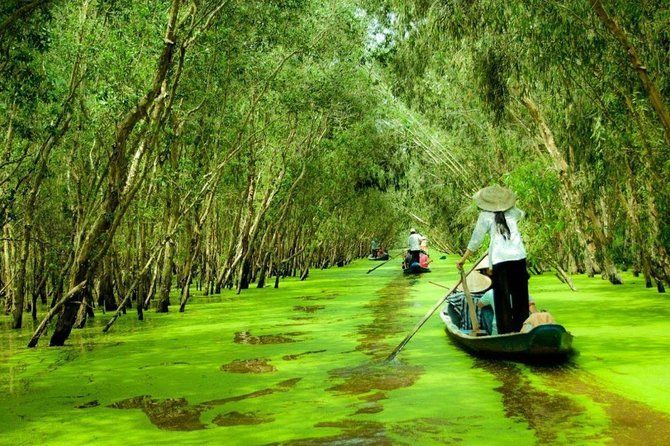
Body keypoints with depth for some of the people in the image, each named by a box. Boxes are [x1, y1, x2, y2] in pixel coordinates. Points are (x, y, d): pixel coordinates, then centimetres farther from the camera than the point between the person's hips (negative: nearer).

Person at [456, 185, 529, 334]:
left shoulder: (485, 216, 0)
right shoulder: (512, 212, 10)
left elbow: (476, 239, -1)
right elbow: (521, 214, 36)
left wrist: (463, 259, 6)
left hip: (499, 260, -3)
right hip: (518, 256, 3)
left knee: (502, 297, 3)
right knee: (520, 295, 13)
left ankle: (506, 330, 2)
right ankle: (521, 328, 18)